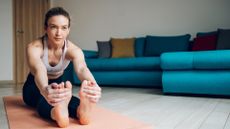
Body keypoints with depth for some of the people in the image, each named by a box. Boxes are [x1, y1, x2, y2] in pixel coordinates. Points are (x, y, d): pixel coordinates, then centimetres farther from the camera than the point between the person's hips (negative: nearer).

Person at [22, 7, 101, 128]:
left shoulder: (73, 50, -23)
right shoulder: (34, 47, -28)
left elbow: (82, 69, -45)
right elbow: (39, 71, -50)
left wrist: (94, 86, -70)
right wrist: (45, 90, -75)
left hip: (58, 84, 3)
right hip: (35, 86, -2)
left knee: (62, 98, -35)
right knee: (44, 100, -39)